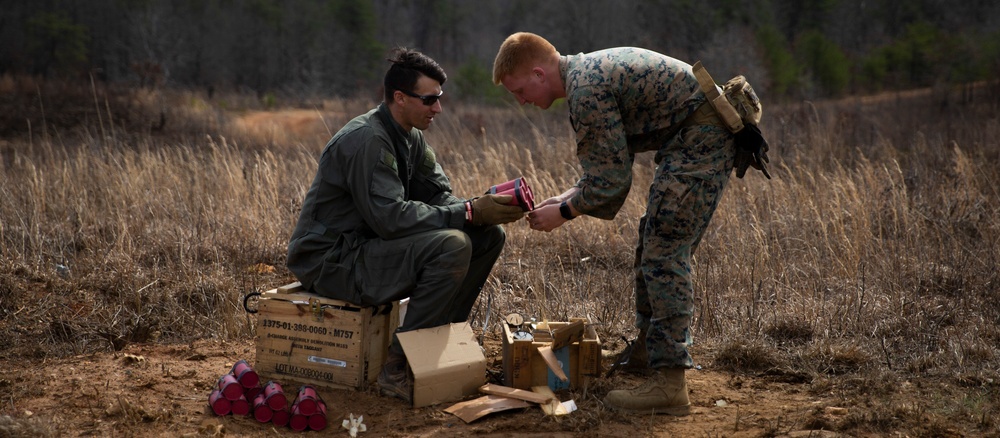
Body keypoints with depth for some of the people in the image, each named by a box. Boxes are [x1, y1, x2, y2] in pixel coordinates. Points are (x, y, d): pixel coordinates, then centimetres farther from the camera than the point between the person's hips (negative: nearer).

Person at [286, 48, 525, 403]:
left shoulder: (410, 137, 9)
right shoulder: (366, 139, -21)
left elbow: (439, 198, 7)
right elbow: (390, 216, -28)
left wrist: (485, 207, -14)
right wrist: (470, 212, -28)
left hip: (369, 243, 9)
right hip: (331, 260, -9)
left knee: (489, 235, 1)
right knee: (451, 245, -30)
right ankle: (397, 369, -22)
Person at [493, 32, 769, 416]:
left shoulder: (586, 90, -19)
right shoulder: (588, 71, 13)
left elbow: (613, 179, -16)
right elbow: (613, 164, 19)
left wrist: (563, 213, -3)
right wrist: (567, 197, 11)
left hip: (701, 138, -11)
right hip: (702, 135, 11)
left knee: (664, 253, -12)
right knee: (656, 238, 20)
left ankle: (669, 384, -13)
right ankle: (649, 346, 33)